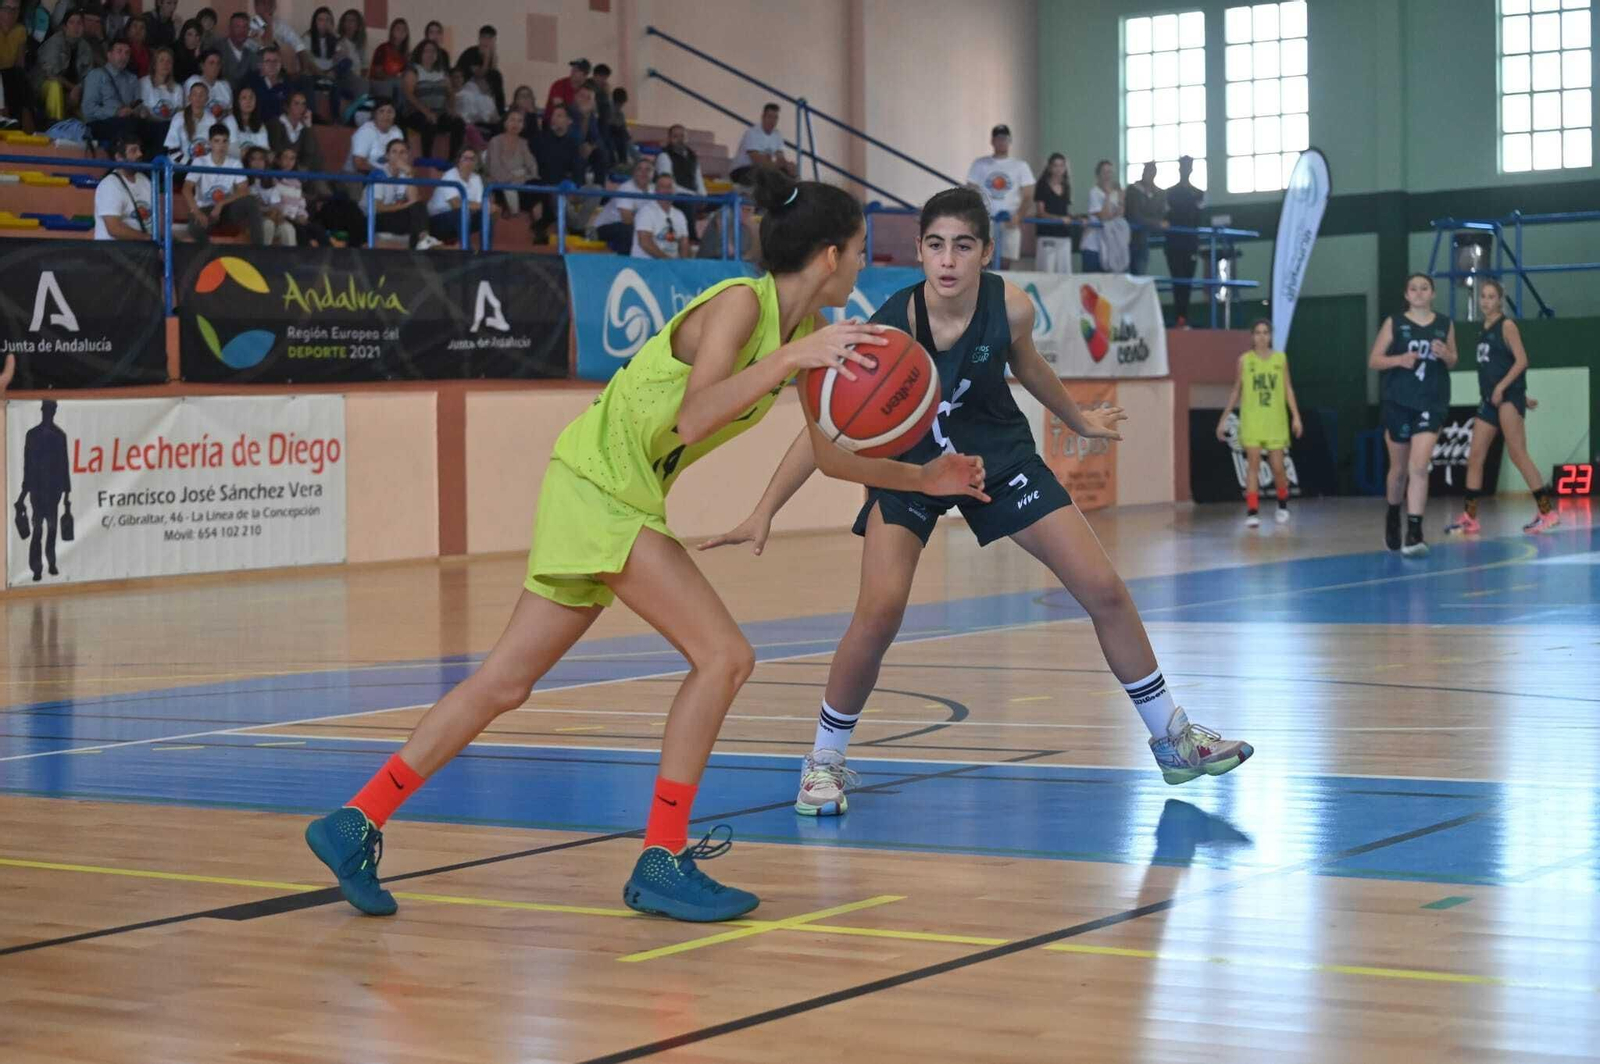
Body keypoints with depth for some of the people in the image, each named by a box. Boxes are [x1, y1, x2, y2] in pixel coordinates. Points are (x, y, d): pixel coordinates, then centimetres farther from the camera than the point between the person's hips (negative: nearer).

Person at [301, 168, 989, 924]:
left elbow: (826, 453, 21)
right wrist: (790, 359, -32)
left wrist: (921, 479, 19)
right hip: (600, 483, -9)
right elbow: (694, 417, -28)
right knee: (723, 655, -13)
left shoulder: (800, 333, 11)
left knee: (506, 683, 8)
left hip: (617, 497, 9)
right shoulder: (741, 303, -15)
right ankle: (662, 862, -7)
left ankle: (357, 823, 11)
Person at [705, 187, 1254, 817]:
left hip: (999, 454, 3)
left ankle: (1171, 738, 20)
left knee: (1104, 590, 0)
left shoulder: (1010, 307, -21)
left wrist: (1078, 420, 20)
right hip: (908, 464, -3)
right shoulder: (889, 329, -30)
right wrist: (764, 513, -34)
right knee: (879, 612, -23)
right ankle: (824, 760, -1)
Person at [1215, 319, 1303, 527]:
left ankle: (1283, 505, 27)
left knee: (1278, 467, 2)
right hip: (1251, 421, -1)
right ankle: (1252, 512, -9)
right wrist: (1223, 419, 5)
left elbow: (1288, 389, 6)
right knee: (1253, 465, -8)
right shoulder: (1244, 360, 2)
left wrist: (1296, 416, -3)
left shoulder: (1280, 358, 4)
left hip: (1275, 421, 1)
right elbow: (1236, 392, 7)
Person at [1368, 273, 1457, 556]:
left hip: (1432, 403, 0)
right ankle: (1393, 517, 37)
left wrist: (1445, 356, -6)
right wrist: (1399, 359, -18)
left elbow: (1452, 362, 17)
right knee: (1399, 468, 11)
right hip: (1398, 402, 0)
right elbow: (1373, 361, 0)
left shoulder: (1445, 325, 7)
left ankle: (1414, 532, -16)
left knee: (1419, 466, -15)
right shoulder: (1393, 323, 2)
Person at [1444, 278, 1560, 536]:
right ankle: (1469, 518, 7)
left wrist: (1502, 388, -22)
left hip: (1508, 398, -8)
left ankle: (1547, 512, -7)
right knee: (1475, 457, 4)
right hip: (1489, 399, 8)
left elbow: (1521, 361, -13)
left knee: (1518, 455, -11)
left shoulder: (1507, 326, -6)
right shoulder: (1484, 329, 15)